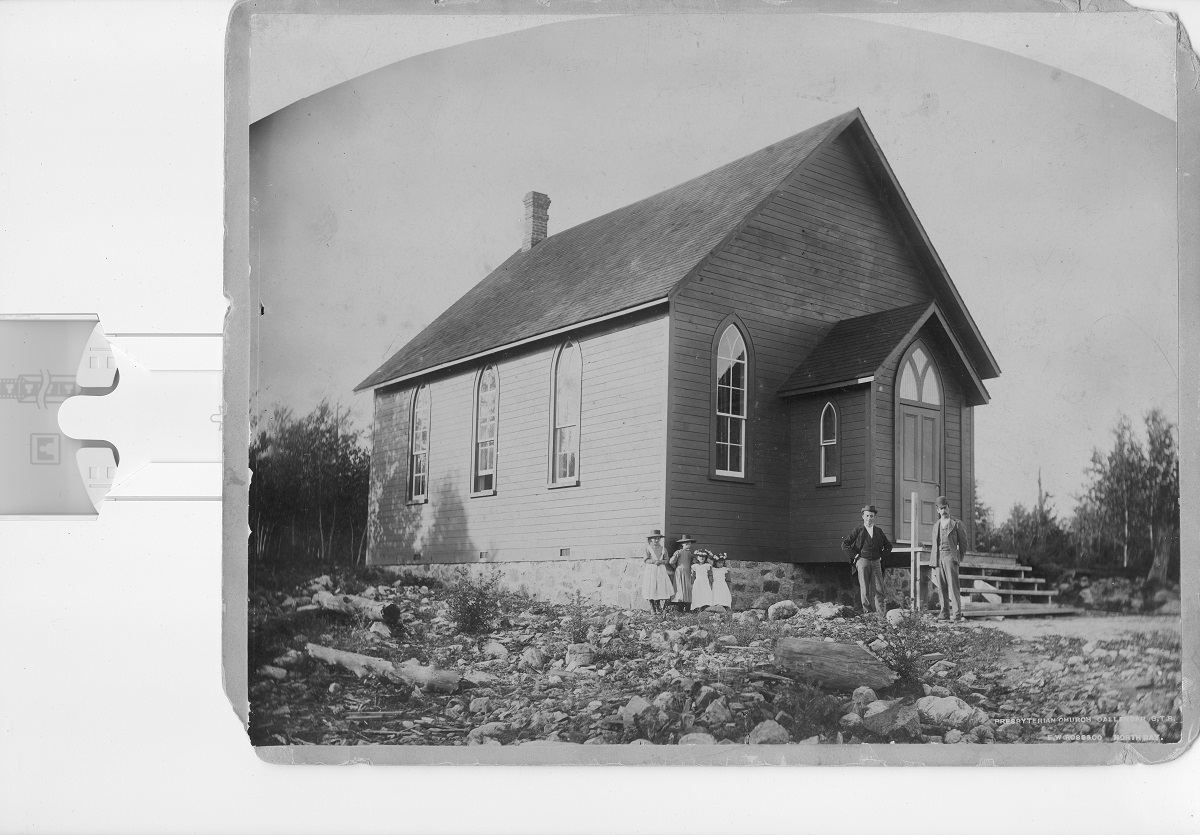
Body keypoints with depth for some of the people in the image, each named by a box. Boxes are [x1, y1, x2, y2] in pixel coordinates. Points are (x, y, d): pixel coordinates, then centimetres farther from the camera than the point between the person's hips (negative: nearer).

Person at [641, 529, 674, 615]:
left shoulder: (663, 549, 10)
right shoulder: (648, 548, 2)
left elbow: (666, 561, 8)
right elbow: (646, 560, -5)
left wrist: (660, 561, -11)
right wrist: (654, 561, -18)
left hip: (661, 571, 2)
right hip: (650, 570, -2)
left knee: (660, 588, -3)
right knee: (651, 588, -4)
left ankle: (658, 608, 7)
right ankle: (652, 608, 4)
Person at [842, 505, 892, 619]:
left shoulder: (878, 531, 12)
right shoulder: (858, 530, 2)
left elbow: (888, 546, 23)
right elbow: (844, 545, -2)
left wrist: (881, 556, 10)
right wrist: (855, 555, -5)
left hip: (876, 562, 3)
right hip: (863, 561, -3)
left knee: (879, 590, -3)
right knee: (865, 590, -2)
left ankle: (881, 614, -4)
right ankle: (866, 612, 3)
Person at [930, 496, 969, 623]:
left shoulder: (957, 524, 3)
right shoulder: (936, 525, 19)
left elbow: (963, 543, 6)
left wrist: (958, 559, 4)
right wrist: (934, 561, 15)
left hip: (950, 557, -5)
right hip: (939, 559, 5)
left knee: (953, 586, -11)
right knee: (941, 587, 3)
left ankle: (957, 615, -13)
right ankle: (944, 613, 7)